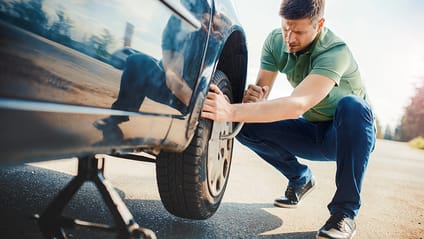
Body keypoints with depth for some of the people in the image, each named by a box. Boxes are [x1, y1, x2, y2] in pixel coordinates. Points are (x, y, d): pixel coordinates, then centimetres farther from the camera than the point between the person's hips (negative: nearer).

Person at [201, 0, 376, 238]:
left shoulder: (335, 51, -30)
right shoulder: (276, 41, -11)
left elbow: (298, 105, -44)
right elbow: (261, 90, -11)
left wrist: (232, 112, -54)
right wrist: (253, 96, -36)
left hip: (350, 135, -4)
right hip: (312, 131, 5)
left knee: (351, 106, -38)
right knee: (247, 126, -16)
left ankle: (345, 212, -25)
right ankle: (300, 179, 7)